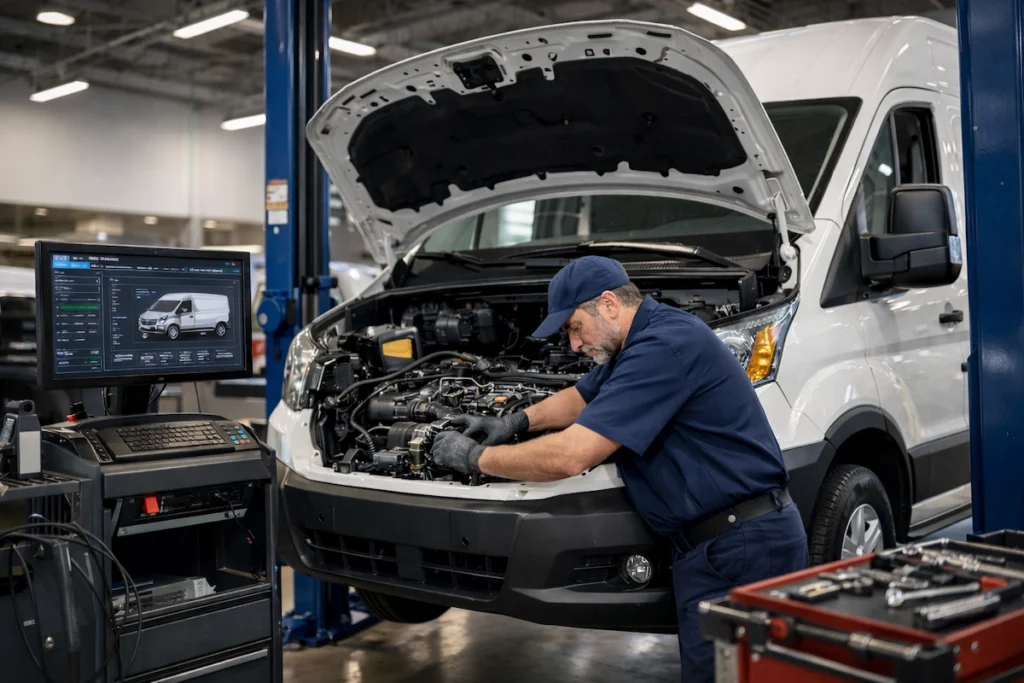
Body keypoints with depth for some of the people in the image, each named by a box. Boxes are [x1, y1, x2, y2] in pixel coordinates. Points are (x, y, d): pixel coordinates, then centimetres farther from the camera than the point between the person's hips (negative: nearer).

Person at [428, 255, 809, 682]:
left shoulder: (663, 347, -22)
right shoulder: (638, 342, 12)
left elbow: (569, 456, -25)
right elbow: (583, 397, 30)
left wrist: (476, 458, -11)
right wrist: (516, 422, 12)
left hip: (742, 547, -10)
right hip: (711, 545, 10)